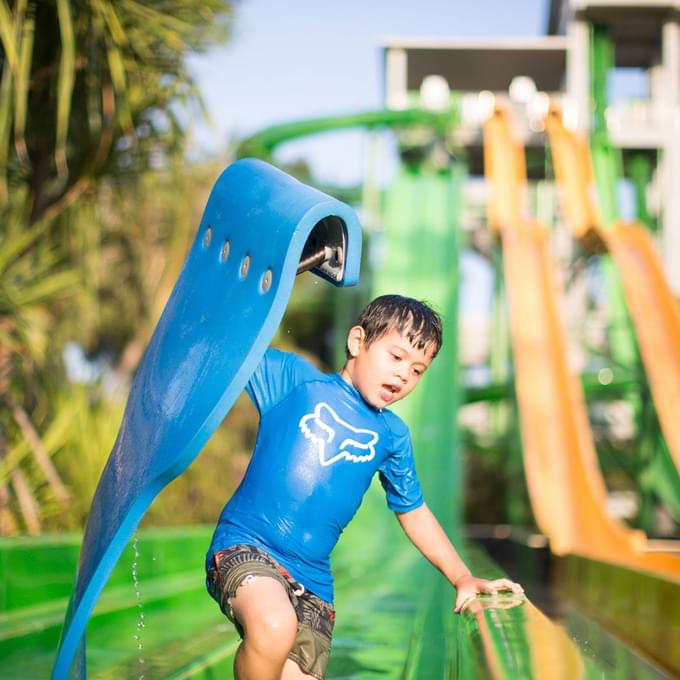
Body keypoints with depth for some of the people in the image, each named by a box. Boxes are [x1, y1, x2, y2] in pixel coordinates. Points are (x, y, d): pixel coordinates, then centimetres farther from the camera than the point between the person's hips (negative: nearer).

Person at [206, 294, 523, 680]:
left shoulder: (391, 435, 13)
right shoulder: (296, 378, 2)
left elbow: (413, 511, 25)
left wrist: (463, 578, 21)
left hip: (312, 583, 5)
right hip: (245, 547, -5)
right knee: (276, 627, -35)